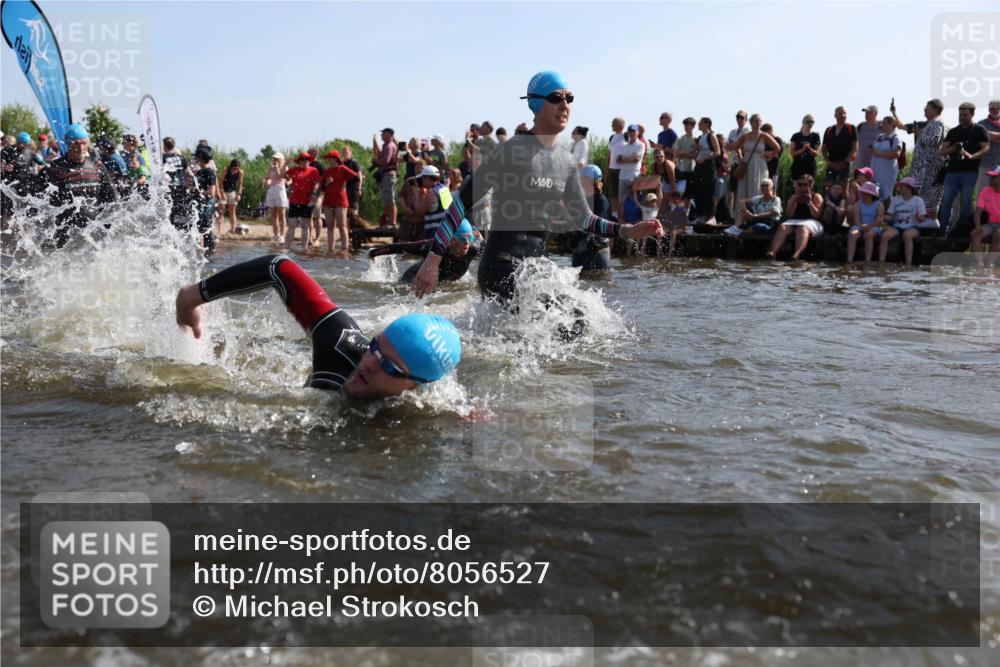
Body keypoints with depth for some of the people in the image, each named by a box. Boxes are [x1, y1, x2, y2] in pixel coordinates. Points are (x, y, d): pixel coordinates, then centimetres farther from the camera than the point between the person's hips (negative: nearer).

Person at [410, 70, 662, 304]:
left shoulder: (566, 161, 11)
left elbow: (584, 219, 19)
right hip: (503, 270, -8)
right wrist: (433, 259, -16)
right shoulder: (514, 151, -11)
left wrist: (628, 231, 4)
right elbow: (464, 200, -12)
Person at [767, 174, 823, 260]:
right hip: (793, 221, 4)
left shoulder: (816, 197, 12)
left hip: (811, 222, -3)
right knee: (782, 227, -29)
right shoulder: (793, 198, 21)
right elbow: (788, 215, 9)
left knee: (802, 228, -39)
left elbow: (817, 215, -1)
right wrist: (795, 202, -1)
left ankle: (797, 254, -65)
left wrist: (809, 202, -10)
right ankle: (773, 252, -52)